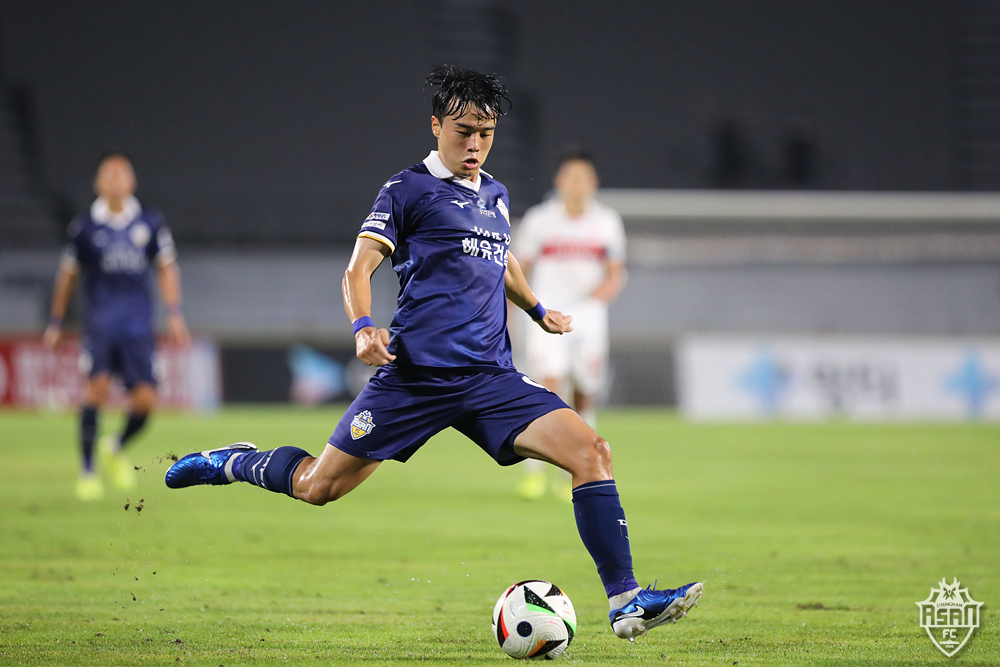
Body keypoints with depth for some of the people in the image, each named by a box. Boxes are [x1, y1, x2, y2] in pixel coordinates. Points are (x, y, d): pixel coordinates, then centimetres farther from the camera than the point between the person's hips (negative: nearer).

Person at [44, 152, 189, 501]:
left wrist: (174, 313, 4)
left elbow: (167, 267, 14)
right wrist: (55, 322, 15)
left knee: (145, 400, -6)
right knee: (97, 385, -20)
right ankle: (87, 470, -8)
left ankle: (117, 448, 26)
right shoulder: (84, 227, 3)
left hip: (138, 327, 2)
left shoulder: (150, 223, 7)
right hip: (100, 324, -2)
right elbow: (67, 275, 13)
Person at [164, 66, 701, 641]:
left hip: (491, 377, 5)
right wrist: (363, 327, -24)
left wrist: (538, 309, 28)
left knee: (591, 450, -14)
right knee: (318, 486, 0)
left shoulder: (496, 195, 20)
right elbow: (359, 269, -6)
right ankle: (228, 463, 31)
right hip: (415, 373, -5)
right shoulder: (408, 190, 0)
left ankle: (626, 602, -16)